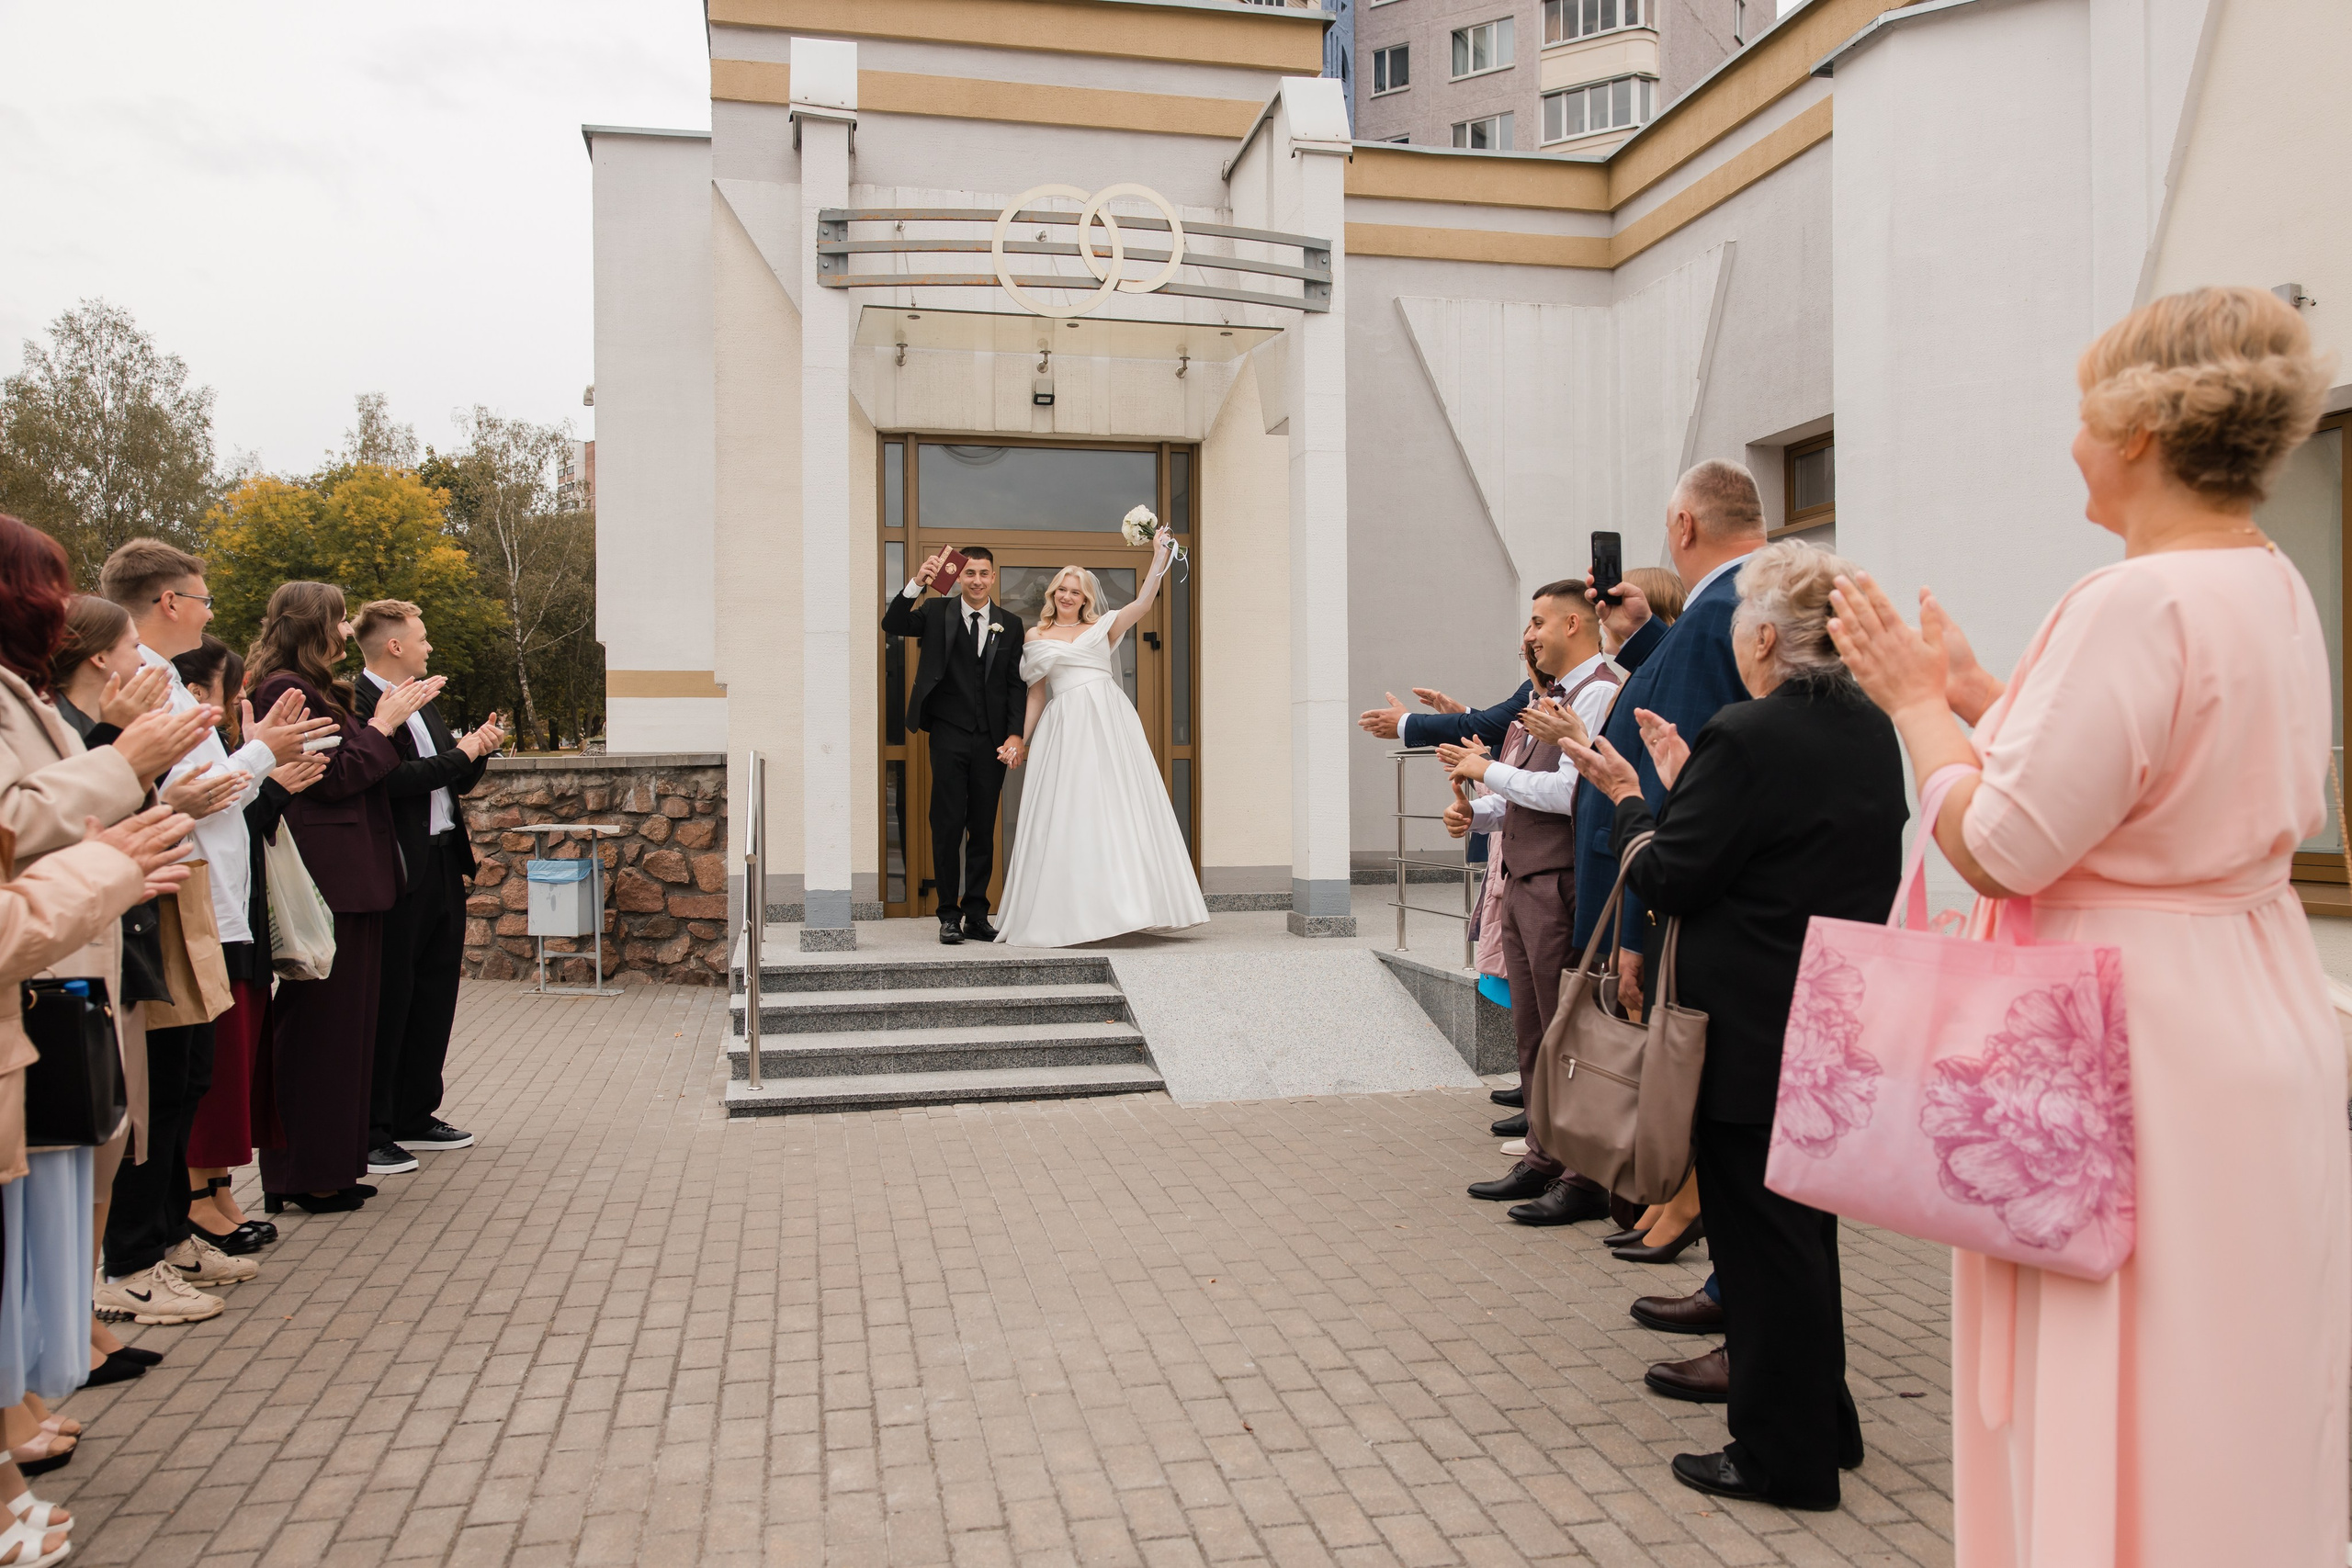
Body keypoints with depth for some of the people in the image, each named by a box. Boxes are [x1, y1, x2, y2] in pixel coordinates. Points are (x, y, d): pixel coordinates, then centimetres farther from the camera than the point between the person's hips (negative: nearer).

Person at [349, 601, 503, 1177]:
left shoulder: (423, 703, 18)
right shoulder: (356, 703, -12)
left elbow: (455, 783, 21)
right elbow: (390, 779, -24)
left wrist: (479, 751, 3)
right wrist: (460, 754, -15)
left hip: (444, 864, 9)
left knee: (435, 995, 14)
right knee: (388, 1000, -2)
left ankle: (416, 1116, 26)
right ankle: (369, 1133, 8)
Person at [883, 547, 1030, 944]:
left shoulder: (1010, 624, 9)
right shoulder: (937, 613, 5)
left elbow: (1015, 685, 8)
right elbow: (892, 625, -9)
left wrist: (1015, 734, -2)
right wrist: (916, 582, -21)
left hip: (991, 740, 2)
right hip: (949, 736, -2)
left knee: (984, 829, 6)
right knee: (948, 826, -2)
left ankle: (976, 914, 14)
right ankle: (949, 915, 7)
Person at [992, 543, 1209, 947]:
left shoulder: (1102, 628, 13)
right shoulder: (1037, 637, 14)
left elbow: (1143, 603, 1)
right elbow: (1036, 694, 15)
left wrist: (1159, 558, -4)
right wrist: (1020, 739, 10)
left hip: (1110, 720, 0)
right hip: (1066, 727, 0)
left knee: (1120, 807, -3)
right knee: (1066, 817, -4)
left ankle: (1126, 901, 1)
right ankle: (1068, 913, 0)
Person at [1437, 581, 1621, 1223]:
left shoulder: (1598, 692, -11)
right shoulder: (1555, 696, 19)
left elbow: (1570, 791, -22)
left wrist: (1489, 771, -11)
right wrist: (1476, 813, 5)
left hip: (1561, 883, -10)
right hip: (1522, 880, 10)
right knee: (1531, 1029, 14)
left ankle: (1584, 1179, 5)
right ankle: (1543, 1160, 25)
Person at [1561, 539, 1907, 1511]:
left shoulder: (1746, 737, -20)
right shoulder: (1871, 732, 6)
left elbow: (1669, 880, -16)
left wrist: (1628, 798, 0)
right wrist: (1684, 785, 14)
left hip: (1754, 1036, -8)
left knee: (1762, 1236, 4)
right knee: (1804, 1225, 21)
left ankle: (1784, 1458, 18)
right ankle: (1822, 1424, 36)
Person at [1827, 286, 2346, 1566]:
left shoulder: (2137, 604, -22)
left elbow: (2001, 849, -23)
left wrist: (1916, 704, -8)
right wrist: (1981, 697, 15)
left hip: (2140, 1042, -10)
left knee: (2124, 1426, 5)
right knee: (2239, 1415, 22)